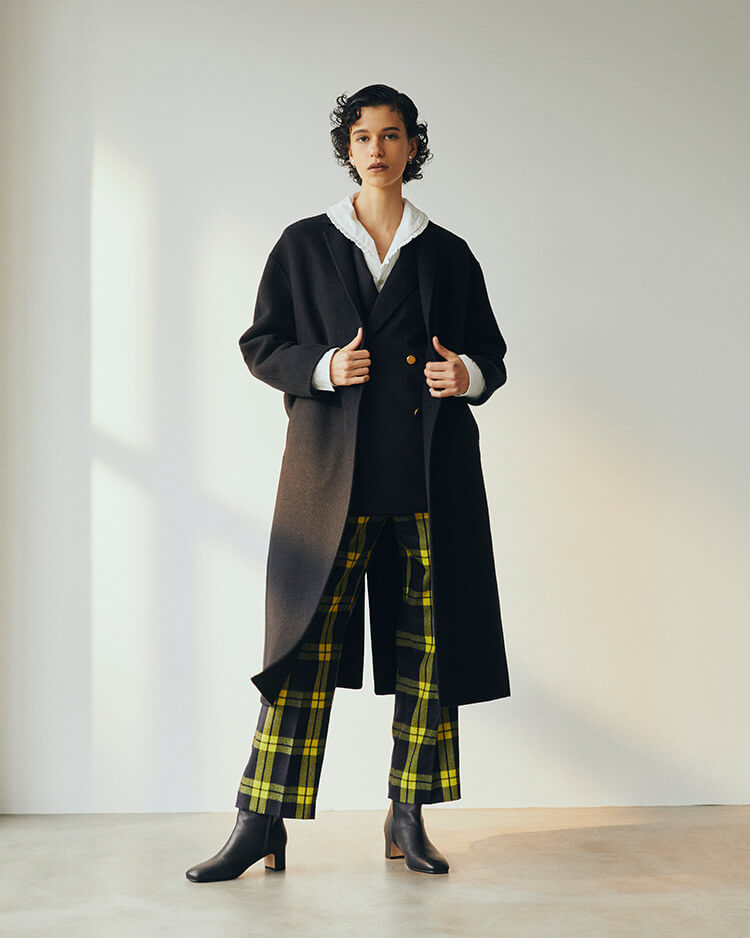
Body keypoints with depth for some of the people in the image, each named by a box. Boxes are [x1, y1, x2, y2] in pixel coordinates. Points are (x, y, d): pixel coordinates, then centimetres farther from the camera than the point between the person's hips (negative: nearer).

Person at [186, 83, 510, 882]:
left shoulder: (447, 254, 13)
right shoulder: (303, 245, 11)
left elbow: (490, 350, 18)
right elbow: (260, 345, 9)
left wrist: (470, 375, -5)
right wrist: (321, 367, -9)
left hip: (432, 472, 2)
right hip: (333, 471, -1)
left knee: (430, 644, 2)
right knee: (307, 642, -4)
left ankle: (408, 818, 15)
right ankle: (262, 824, 4)